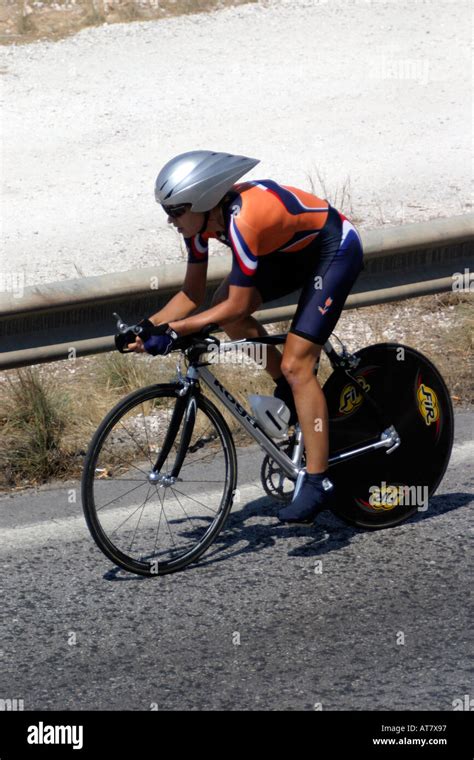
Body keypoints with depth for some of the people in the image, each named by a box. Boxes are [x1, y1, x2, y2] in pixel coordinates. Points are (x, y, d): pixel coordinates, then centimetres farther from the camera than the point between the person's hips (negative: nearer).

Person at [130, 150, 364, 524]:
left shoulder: (242, 220, -36)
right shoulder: (202, 219, -11)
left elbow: (237, 306, -33)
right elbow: (193, 293, -2)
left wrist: (173, 330, -34)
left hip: (335, 248, -8)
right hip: (291, 250, 8)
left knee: (295, 364, -15)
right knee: (226, 312, -7)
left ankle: (318, 482, -12)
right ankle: (290, 389, 12)